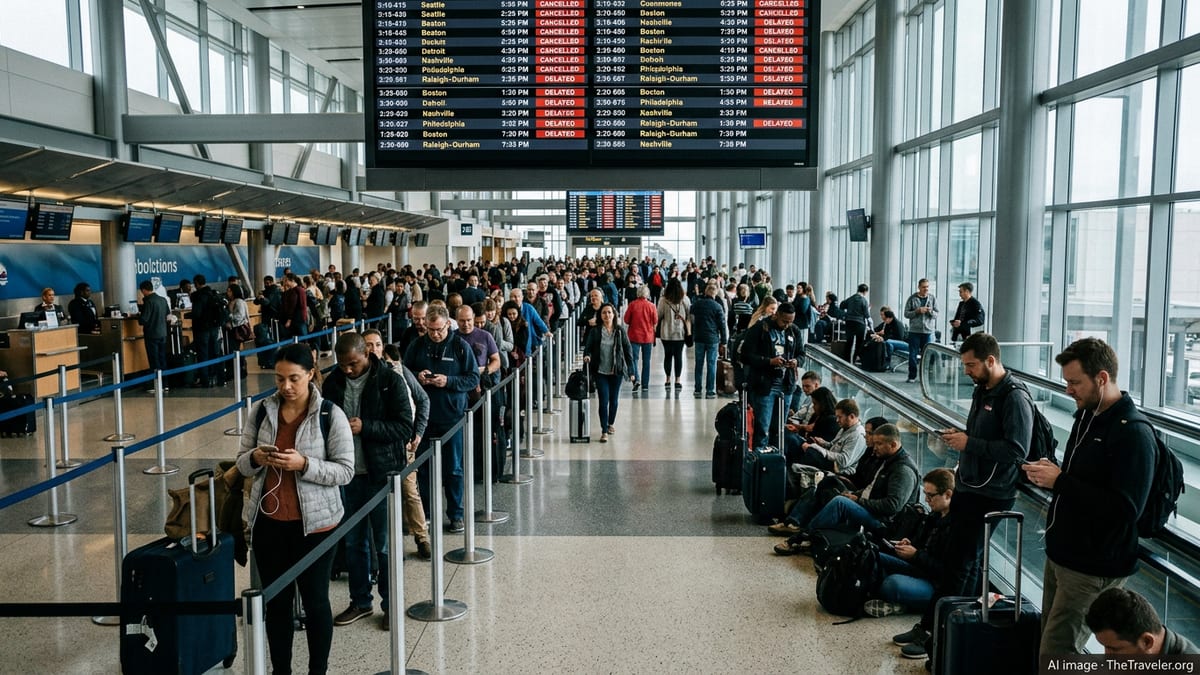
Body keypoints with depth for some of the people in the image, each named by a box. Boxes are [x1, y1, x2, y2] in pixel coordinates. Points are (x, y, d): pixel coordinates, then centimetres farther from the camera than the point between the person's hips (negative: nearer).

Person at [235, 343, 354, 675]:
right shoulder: (261, 411, 1)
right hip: (267, 521, 4)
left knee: (315, 601, 9)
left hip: (314, 523, -3)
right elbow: (242, 463, 7)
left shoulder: (331, 415, -10)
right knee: (276, 601, 14)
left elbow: (345, 471, -11)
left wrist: (304, 464, -25)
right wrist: (256, 458, -16)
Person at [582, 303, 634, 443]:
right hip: (600, 372, -1)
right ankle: (604, 431, -2)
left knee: (614, 400, 12)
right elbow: (588, 348, 4)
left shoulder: (620, 331, 1)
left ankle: (610, 424, 35)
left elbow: (628, 350, 4)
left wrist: (631, 371, 3)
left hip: (616, 371, 1)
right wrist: (587, 356, -19)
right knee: (604, 401, -7)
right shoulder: (595, 332, -2)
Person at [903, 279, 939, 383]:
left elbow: (936, 315, 5)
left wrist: (930, 311, -16)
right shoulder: (912, 298, 3)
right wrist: (917, 311, -14)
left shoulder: (933, 298, 7)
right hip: (914, 331, -1)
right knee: (912, 355, 0)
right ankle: (912, 376, 7)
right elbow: (906, 314, 0)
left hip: (928, 331, 1)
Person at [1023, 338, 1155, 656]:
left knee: (1055, 653, -5)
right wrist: (1051, 471, 7)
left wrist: (1060, 481, -23)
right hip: (1061, 554, 9)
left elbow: (1125, 509, -25)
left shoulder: (1133, 433, -18)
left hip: (1093, 568, -9)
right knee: (1052, 642, 16)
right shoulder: (1087, 415, 10)